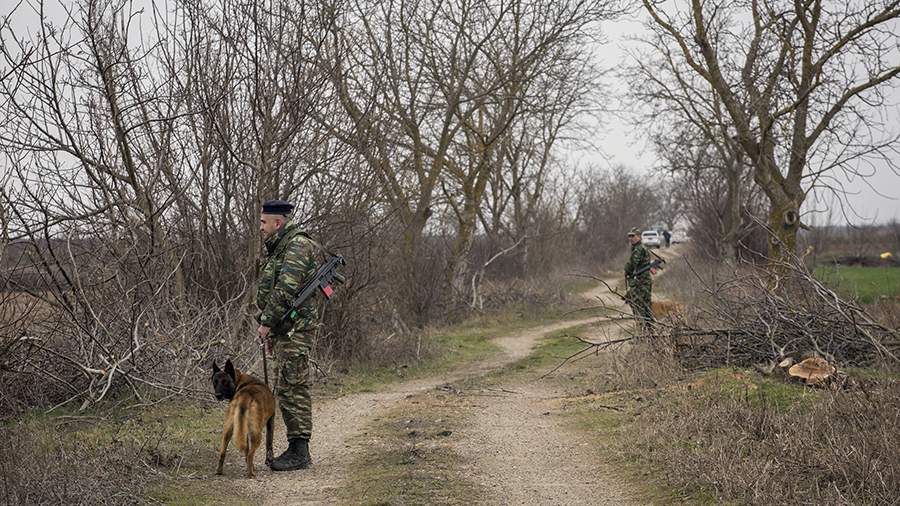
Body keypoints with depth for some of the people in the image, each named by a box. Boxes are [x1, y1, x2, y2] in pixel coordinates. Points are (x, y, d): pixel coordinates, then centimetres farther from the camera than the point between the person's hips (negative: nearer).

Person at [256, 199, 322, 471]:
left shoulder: (298, 245, -12)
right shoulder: (278, 248, 21)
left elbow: (285, 290, -21)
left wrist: (266, 323, -16)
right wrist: (271, 329, 20)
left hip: (296, 328, -10)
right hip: (284, 329, 10)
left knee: (293, 388, -10)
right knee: (285, 390, 11)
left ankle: (300, 452, -7)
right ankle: (296, 448, 17)